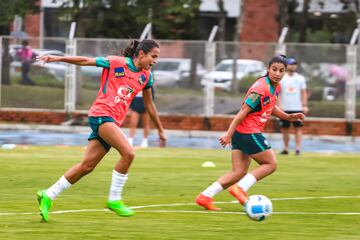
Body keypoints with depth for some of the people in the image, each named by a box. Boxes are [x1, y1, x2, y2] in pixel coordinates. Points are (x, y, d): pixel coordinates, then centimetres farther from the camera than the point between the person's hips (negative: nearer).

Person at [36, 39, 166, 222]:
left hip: (114, 122, 7)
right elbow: (85, 61, -1)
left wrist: (160, 130, 31)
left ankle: (48, 196, 12)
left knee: (87, 166, 3)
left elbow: (149, 105, 25)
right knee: (128, 152, -23)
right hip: (101, 114, -7)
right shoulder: (116, 63, -4)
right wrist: (58, 58, -8)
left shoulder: (146, 76, 14)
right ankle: (114, 199, -12)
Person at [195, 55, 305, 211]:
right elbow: (244, 111, -20)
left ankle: (205, 196, 1)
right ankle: (241, 188, -7)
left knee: (239, 172, 6)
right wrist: (229, 134, -22)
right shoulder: (261, 88, -18)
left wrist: (288, 117, 17)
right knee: (270, 164, -1)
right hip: (249, 132, -9)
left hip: (241, 133, 9)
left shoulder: (275, 87, 11)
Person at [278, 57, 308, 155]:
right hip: (285, 109, 0)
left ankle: (298, 149, -8)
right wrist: (279, 105, -12)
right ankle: (286, 149, 11)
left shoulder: (300, 78, 7)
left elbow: (303, 92, 7)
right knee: (285, 129, 4)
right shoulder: (281, 78, 4)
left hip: (297, 108, 0)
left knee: (298, 128, -6)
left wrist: (305, 106, -2)